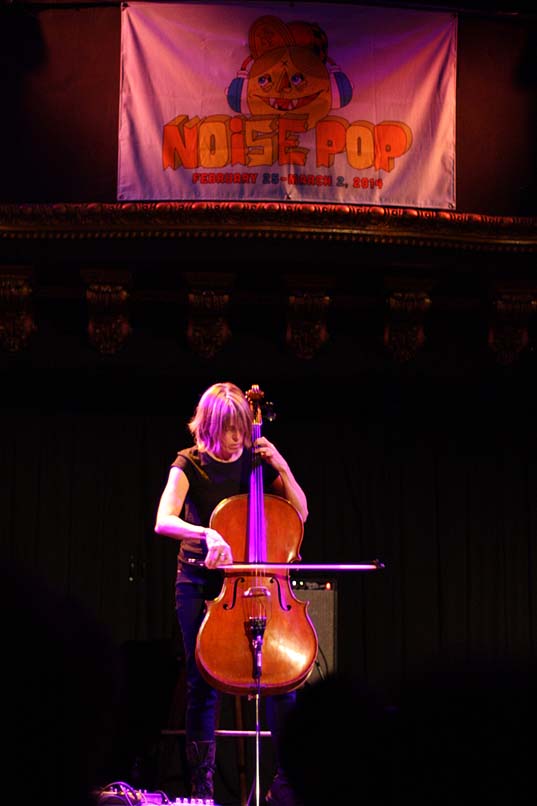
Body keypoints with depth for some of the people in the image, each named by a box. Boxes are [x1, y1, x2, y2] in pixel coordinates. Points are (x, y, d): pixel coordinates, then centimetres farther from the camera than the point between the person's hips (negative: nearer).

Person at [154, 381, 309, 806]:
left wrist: (281, 467, -8)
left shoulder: (257, 459, 4)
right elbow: (164, 521, -19)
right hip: (201, 581, -1)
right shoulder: (190, 464, -4)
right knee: (203, 685, -1)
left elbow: (300, 513, 5)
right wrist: (207, 534, -37)